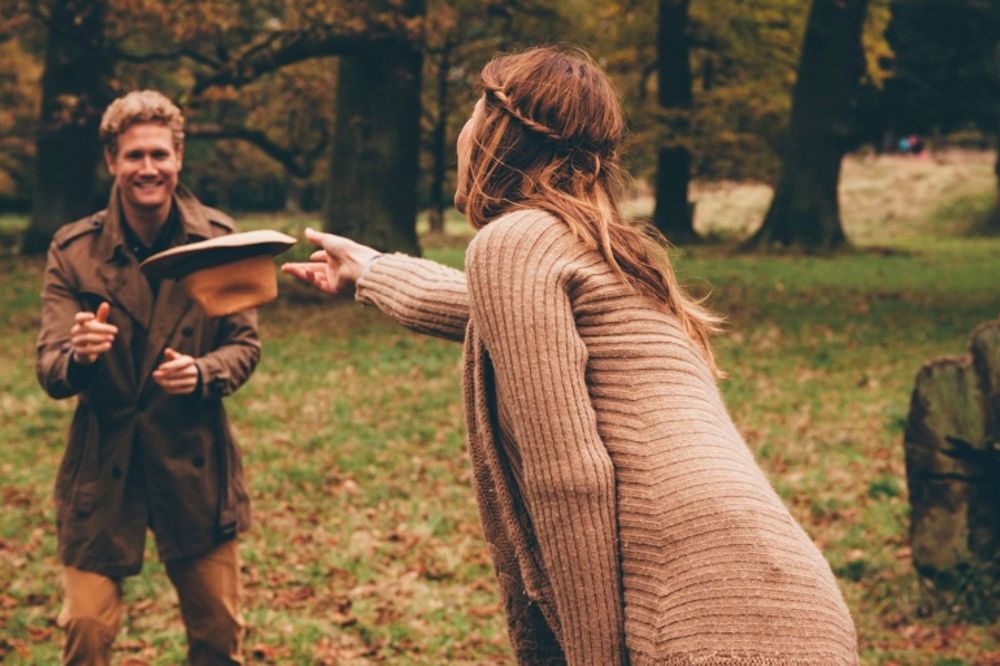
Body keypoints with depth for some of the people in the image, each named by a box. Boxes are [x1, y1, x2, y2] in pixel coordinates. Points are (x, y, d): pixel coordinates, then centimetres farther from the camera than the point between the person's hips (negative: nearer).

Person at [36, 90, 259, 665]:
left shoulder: (220, 241, -4)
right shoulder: (73, 251, -7)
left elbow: (246, 346, 2)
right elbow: (50, 373, -10)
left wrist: (202, 373, -20)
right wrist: (78, 355, -34)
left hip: (196, 463, 1)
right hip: (103, 466, -1)